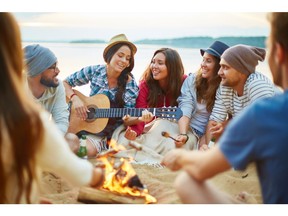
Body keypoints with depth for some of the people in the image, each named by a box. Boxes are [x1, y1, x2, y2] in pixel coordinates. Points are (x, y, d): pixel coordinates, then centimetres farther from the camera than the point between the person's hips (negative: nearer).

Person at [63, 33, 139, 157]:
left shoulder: (130, 85, -9)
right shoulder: (94, 71, -5)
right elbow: (65, 83, 4)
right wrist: (75, 98, -15)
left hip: (108, 132, -2)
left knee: (89, 150, -31)